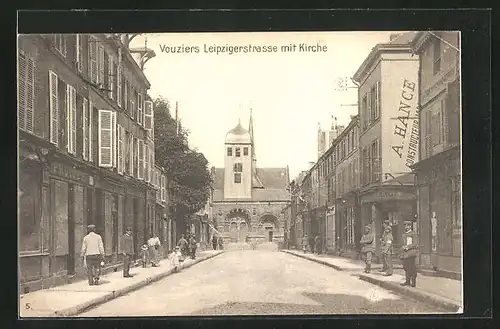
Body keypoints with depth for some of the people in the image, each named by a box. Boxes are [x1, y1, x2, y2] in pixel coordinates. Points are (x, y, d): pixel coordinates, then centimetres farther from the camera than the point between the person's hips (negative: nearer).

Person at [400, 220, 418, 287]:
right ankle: (407, 281, 16)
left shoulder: (413, 234, -4)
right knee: (406, 267, 9)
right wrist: (401, 253, 17)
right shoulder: (404, 235, 18)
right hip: (405, 254, 7)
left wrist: (407, 247, -19)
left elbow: (415, 244, -12)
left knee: (412, 268, -6)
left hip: (411, 254, -7)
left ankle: (413, 282, -3)